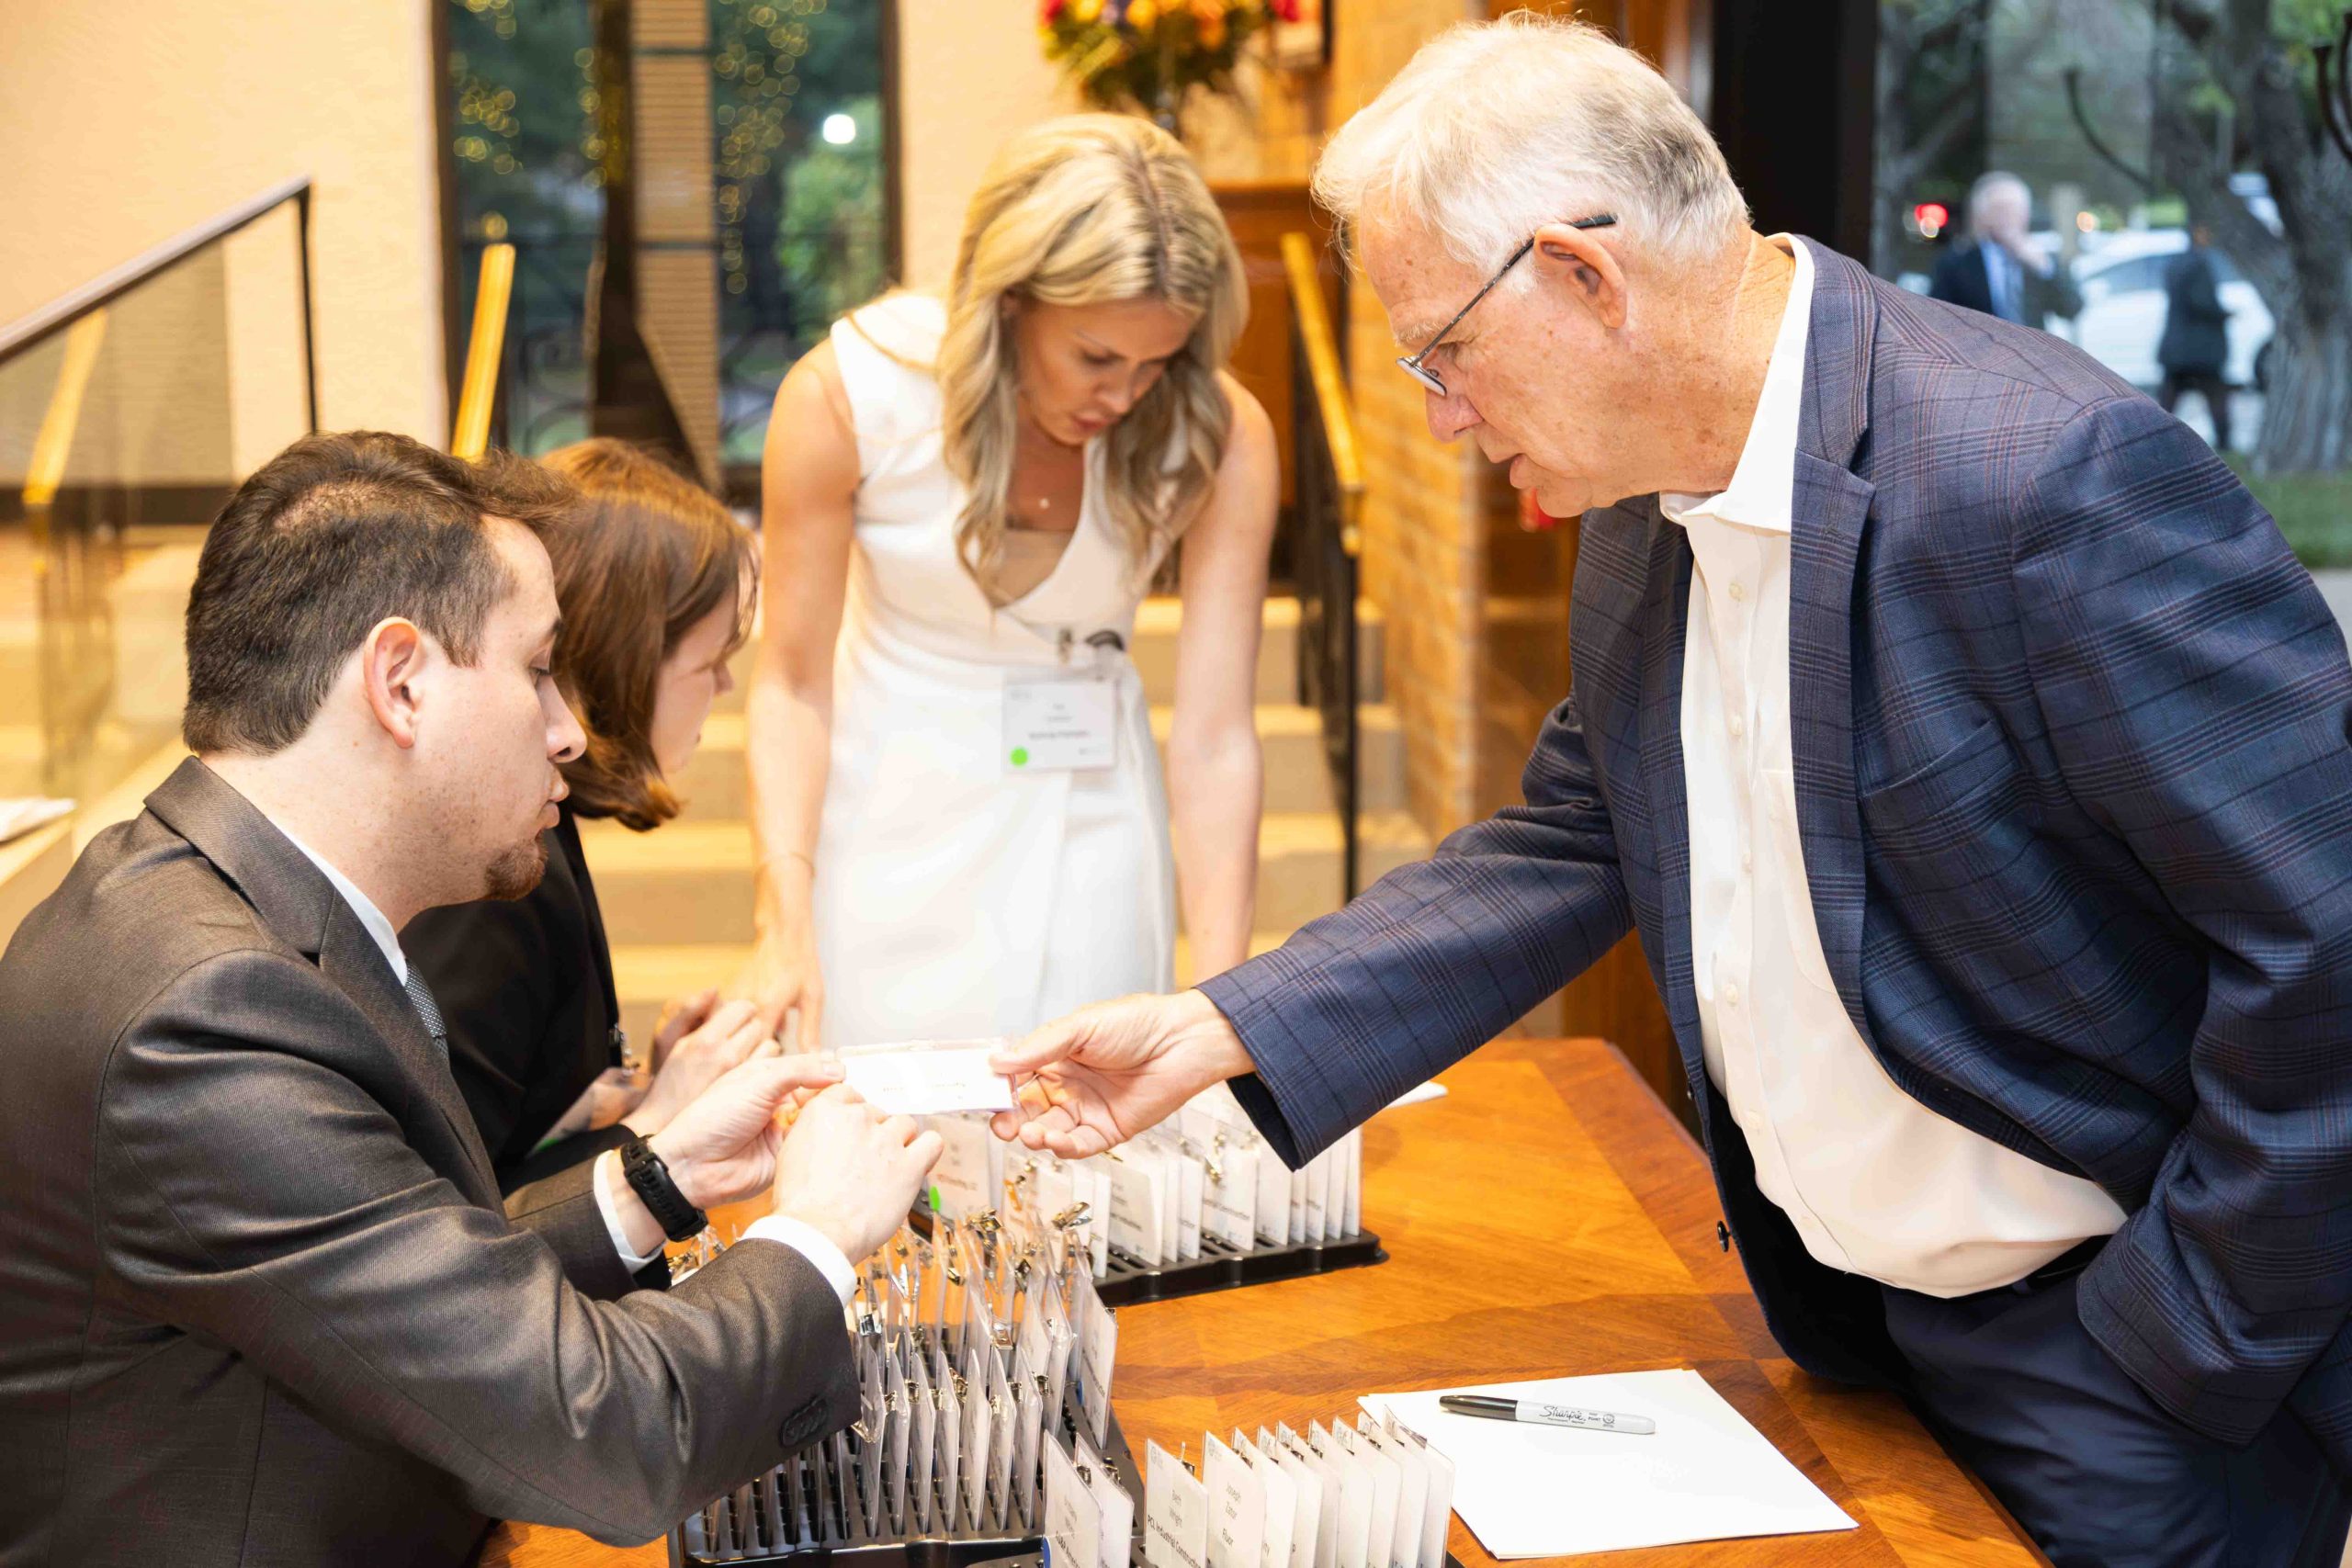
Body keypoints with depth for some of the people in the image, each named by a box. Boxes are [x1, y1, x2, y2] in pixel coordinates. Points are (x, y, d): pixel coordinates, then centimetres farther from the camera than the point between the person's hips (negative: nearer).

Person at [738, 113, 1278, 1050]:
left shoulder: (1218, 438, -18)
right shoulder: (847, 395, -19)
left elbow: (1214, 736, -19)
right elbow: (793, 681, -12)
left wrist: (1221, 1001, -27)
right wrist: (785, 921, -23)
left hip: (1085, 813, 1)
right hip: (892, 804, 0)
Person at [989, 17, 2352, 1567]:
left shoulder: (2057, 474, -26)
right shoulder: (1643, 514, 0)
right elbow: (1567, 849, 8)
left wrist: (2181, 1351, -18)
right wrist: (1220, 1030, -1)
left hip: (2101, 1346, -7)